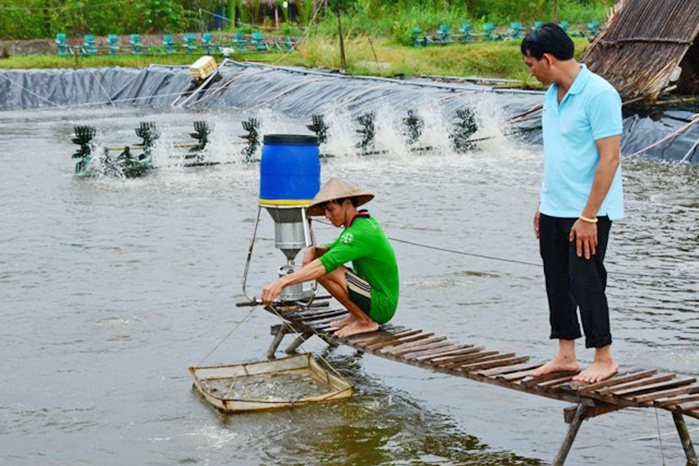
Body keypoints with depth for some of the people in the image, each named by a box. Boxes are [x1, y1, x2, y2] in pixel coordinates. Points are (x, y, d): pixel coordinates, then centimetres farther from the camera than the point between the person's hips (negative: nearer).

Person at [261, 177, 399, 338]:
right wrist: (313, 251, -9)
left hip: (382, 305, -10)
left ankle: (366, 321, -10)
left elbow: (325, 264, -35)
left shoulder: (359, 233, -23)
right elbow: (331, 249, 16)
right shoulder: (366, 221, 8)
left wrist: (281, 282, -42)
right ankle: (356, 315, 11)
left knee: (326, 271, -25)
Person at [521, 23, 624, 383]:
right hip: (554, 210, 8)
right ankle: (565, 356, 23)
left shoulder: (599, 95, -17)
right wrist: (543, 204, 16)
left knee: (586, 283, -3)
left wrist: (588, 216, -21)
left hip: (587, 212, -8)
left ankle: (604, 359, 12)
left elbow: (609, 158, -19)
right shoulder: (552, 94, 11)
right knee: (557, 283, 12)